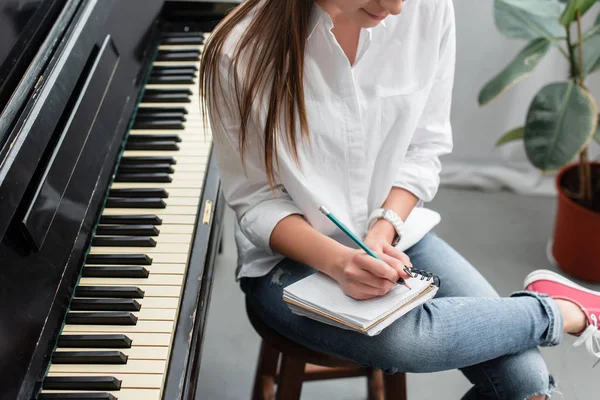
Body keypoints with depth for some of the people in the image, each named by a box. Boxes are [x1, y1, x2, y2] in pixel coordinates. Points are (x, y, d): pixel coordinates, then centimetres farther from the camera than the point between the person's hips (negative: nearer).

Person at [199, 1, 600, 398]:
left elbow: (424, 149, -1)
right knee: (399, 338, -32)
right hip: (290, 256, -2)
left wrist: (384, 231, -16)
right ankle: (557, 310, -5)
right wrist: (337, 262, -26)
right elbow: (255, 200, -11)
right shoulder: (241, 52, -19)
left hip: (394, 235, 2)